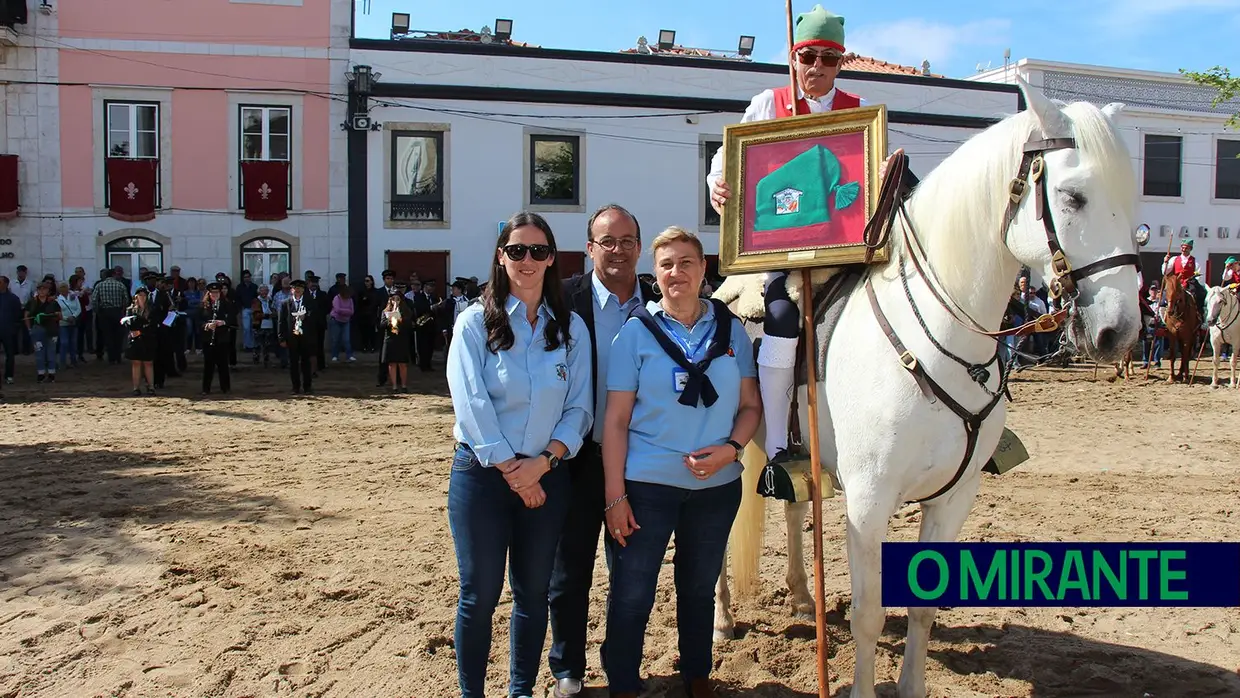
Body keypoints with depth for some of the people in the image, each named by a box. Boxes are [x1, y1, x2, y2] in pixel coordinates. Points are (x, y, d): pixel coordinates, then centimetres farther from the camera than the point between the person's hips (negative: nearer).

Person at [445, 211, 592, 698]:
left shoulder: (571, 328, 4)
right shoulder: (475, 321, -3)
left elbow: (579, 408, -1)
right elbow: (471, 402, -12)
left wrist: (541, 463, -14)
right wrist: (510, 469, -14)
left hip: (547, 475, 3)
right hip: (482, 474, -2)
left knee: (533, 592, 12)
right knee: (480, 593, 4)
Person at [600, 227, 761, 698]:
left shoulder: (731, 330, 2)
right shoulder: (637, 331, -5)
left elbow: (750, 405, 6)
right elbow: (616, 420, -6)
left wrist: (731, 448, -14)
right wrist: (615, 496, -11)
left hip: (716, 484, 3)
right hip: (647, 483, -2)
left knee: (700, 589, 19)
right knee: (631, 595, 5)